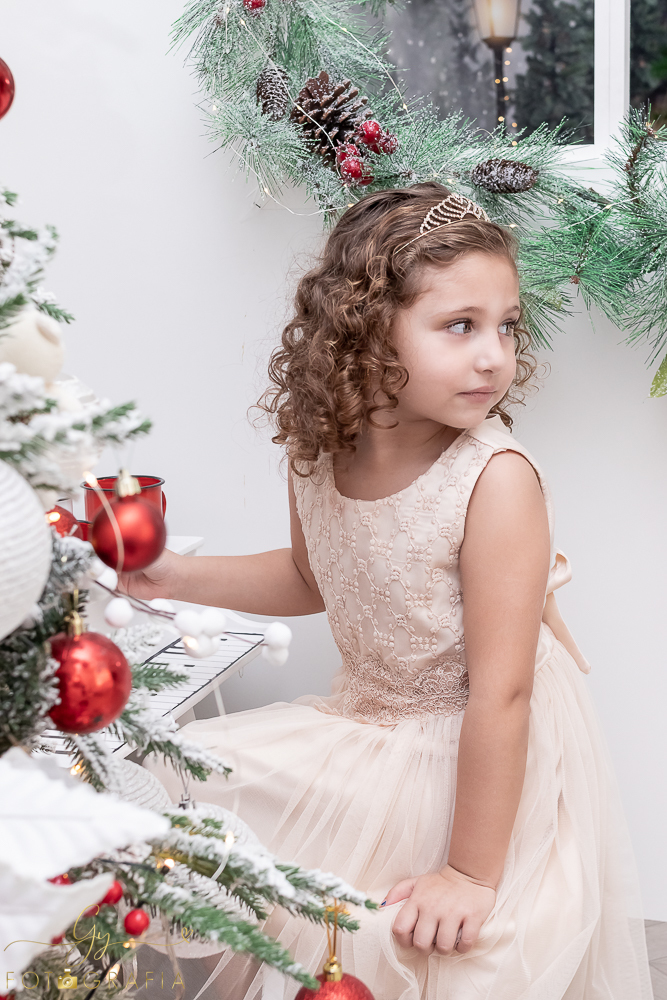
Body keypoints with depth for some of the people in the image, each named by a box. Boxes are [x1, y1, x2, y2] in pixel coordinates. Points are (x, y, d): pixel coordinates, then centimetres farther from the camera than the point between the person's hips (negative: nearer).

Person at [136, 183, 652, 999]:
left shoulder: (496, 481, -27)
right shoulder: (319, 457, -9)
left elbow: (500, 694, -25)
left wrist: (473, 873, -21)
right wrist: (178, 576, 6)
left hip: (489, 759, -6)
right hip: (370, 725, 6)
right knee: (184, 776, 9)